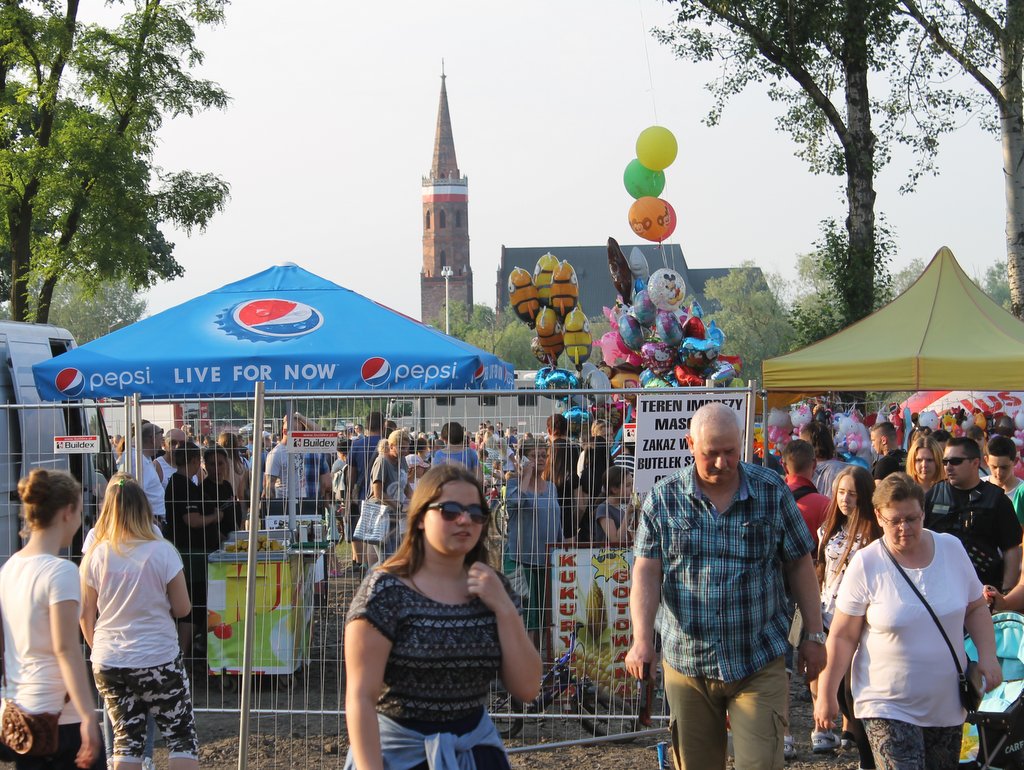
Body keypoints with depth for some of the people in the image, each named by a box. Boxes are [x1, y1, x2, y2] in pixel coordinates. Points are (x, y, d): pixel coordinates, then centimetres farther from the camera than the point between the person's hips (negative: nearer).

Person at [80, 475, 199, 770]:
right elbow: (182, 609, -5)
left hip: (108, 664, 3)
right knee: (182, 737, 8)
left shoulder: (95, 554, -3)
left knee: (126, 740, 11)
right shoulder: (162, 551, -11)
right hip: (158, 661, -3)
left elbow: (86, 616, 3)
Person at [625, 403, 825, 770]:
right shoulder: (664, 498, 0)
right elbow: (646, 572, -5)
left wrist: (814, 636, 5)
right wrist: (642, 640, -18)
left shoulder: (772, 491, 0)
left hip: (759, 666, -1)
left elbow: (799, 564, 7)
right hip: (687, 666, 1)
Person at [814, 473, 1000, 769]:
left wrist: (987, 656, 0)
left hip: (947, 707, 4)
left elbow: (976, 608, 14)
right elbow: (842, 636, -5)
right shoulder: (865, 565, -9)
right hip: (887, 708, -4)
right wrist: (826, 695, -6)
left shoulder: (952, 549, 2)